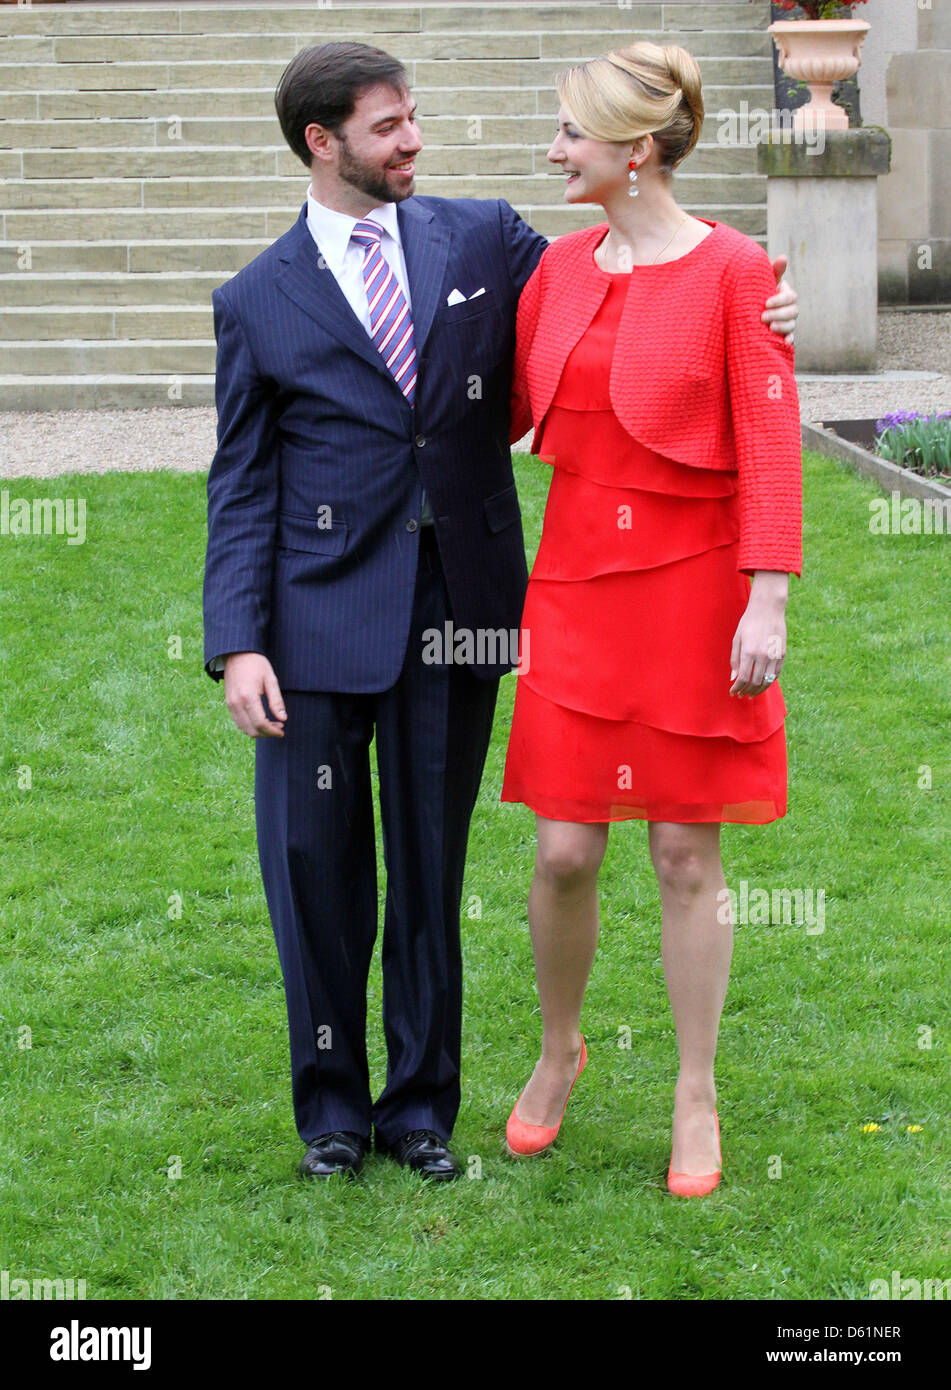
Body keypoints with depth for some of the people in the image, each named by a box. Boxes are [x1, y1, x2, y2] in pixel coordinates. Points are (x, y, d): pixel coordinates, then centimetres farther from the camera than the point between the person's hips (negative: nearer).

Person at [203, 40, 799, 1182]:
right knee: (316, 867, 6)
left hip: (457, 612, 2)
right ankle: (333, 1107, 23)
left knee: (431, 869, 10)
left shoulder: (485, 239, 6)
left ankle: (420, 1104, 24)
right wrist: (237, 642, -8)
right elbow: (242, 486, 2)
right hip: (323, 618, -2)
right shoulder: (258, 302, 2)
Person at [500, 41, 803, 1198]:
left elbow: (769, 443, -11)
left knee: (685, 850, 5)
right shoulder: (563, 266, 5)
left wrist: (766, 603, -15)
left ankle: (696, 1100, 19)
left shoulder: (731, 271, -10)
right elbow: (499, 409, 15)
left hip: (693, 586, -4)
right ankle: (558, 1049, 30)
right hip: (578, 581, 4)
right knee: (564, 850, 4)